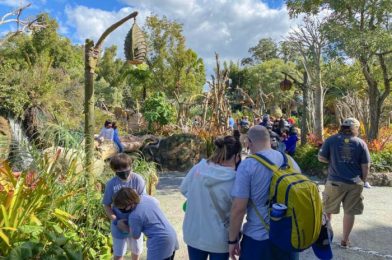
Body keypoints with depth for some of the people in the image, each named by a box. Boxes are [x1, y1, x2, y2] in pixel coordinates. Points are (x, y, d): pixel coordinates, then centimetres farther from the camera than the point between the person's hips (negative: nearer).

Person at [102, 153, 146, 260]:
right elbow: (107, 205, -5)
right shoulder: (111, 184, -16)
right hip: (119, 225, -1)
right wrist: (116, 221, -18)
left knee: (136, 250, 22)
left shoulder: (138, 180, -17)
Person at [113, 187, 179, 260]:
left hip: (160, 242, -9)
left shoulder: (134, 216, -20)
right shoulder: (145, 197, 0)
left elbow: (136, 236, -4)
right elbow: (157, 202, 24)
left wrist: (125, 227, 12)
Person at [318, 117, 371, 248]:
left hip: (335, 182, -1)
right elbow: (366, 166, 1)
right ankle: (345, 240, 21)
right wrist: (364, 181, 14)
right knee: (350, 212, 12)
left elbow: (321, 158, -3)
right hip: (355, 183, 1)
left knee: (327, 210, 15)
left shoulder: (331, 140, -3)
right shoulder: (361, 143, 0)